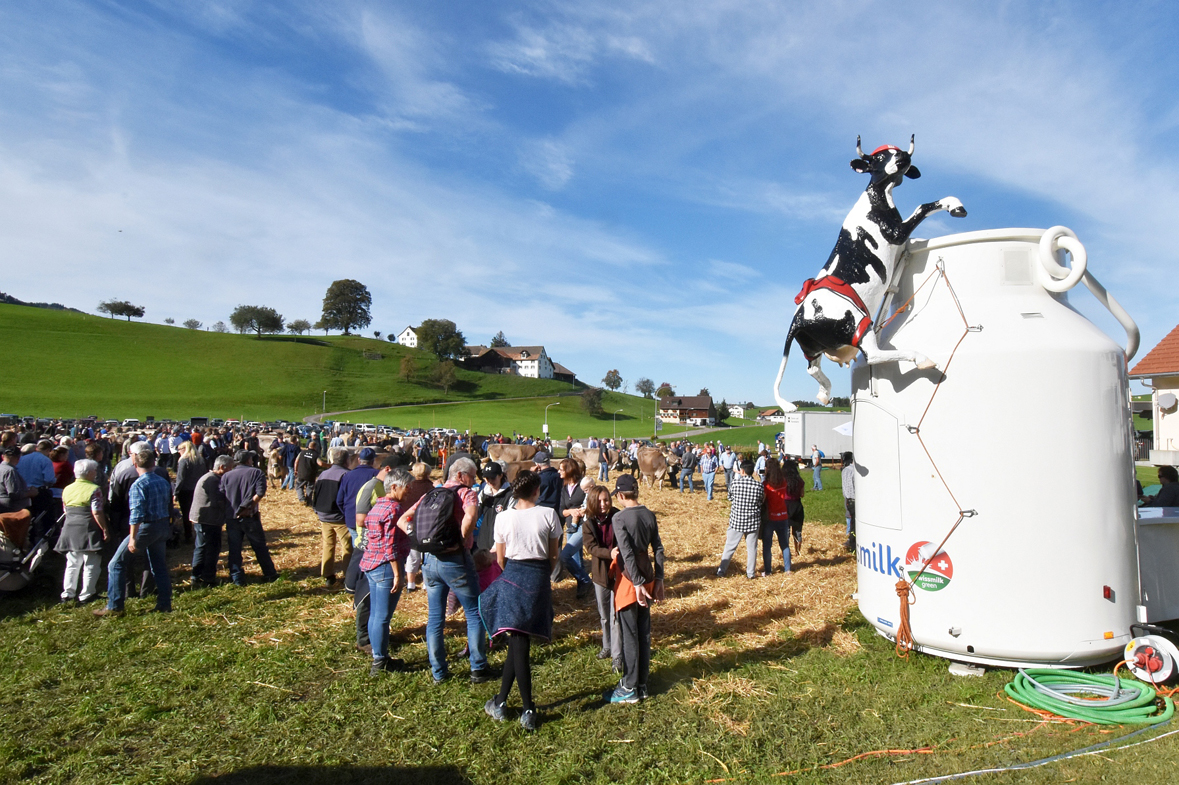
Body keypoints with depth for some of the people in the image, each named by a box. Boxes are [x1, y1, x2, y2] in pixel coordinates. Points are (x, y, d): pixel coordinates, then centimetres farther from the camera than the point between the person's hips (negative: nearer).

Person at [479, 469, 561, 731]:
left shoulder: (503, 517, -4)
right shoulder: (548, 514, -6)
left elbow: (500, 558, 5)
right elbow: (553, 556, 2)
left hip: (512, 576, 0)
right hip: (539, 580, 1)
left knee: (517, 642, 6)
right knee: (518, 642, 12)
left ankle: (529, 711, 12)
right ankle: (501, 701, 19)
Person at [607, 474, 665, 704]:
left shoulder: (620, 518, -16)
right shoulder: (649, 515, 3)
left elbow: (627, 553, -22)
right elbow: (658, 549, 4)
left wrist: (637, 584, -21)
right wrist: (658, 579, 7)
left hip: (630, 580, -6)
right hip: (647, 577, 6)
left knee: (629, 635, 3)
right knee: (644, 632, 14)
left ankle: (630, 688, 13)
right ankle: (642, 683, 25)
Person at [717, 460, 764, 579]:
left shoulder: (736, 482, -12)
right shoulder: (759, 486, -9)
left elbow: (730, 498, 3)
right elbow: (761, 503, 1)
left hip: (736, 520, -1)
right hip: (753, 522, 1)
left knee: (730, 547, 10)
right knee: (752, 548, 13)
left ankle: (721, 571, 14)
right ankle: (750, 573, 20)